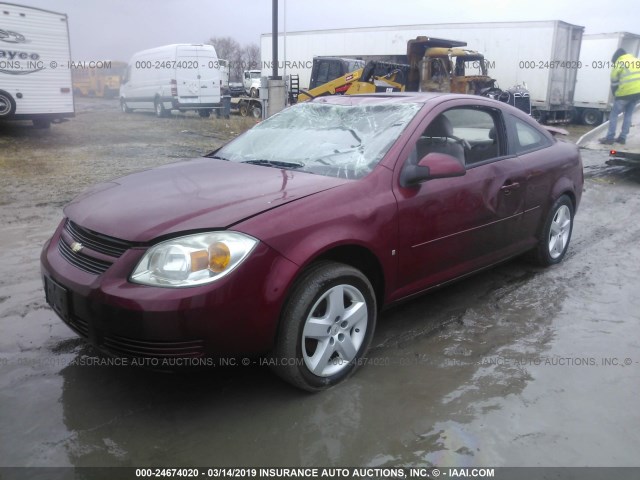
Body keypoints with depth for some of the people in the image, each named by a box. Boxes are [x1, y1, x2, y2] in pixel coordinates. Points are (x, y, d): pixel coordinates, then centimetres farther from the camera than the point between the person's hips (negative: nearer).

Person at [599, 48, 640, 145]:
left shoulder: (619, 63, 1)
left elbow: (614, 82, 0)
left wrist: (616, 95, 10)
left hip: (625, 93, -6)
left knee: (614, 114, 2)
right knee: (628, 114, 16)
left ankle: (609, 138, -2)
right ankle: (622, 138, 14)